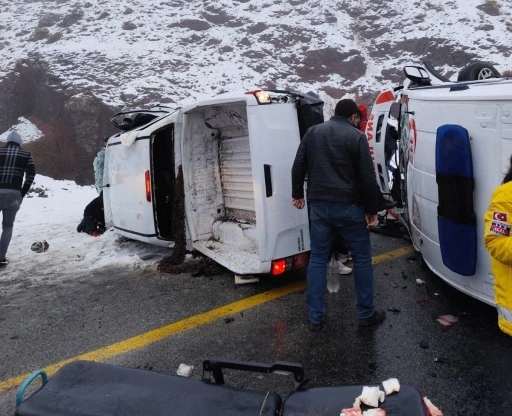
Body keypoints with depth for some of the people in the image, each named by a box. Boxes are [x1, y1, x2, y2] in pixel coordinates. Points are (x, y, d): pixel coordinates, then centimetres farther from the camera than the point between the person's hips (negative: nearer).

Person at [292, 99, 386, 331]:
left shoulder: (313, 132, 9)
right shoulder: (356, 137, -4)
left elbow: (298, 167, 11)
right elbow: (367, 177, -7)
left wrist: (297, 194, 23)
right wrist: (371, 210, 0)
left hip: (319, 205, 4)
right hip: (349, 207, -4)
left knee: (317, 259, 10)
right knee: (362, 259, 11)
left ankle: (315, 318, 14)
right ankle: (366, 314, 21)